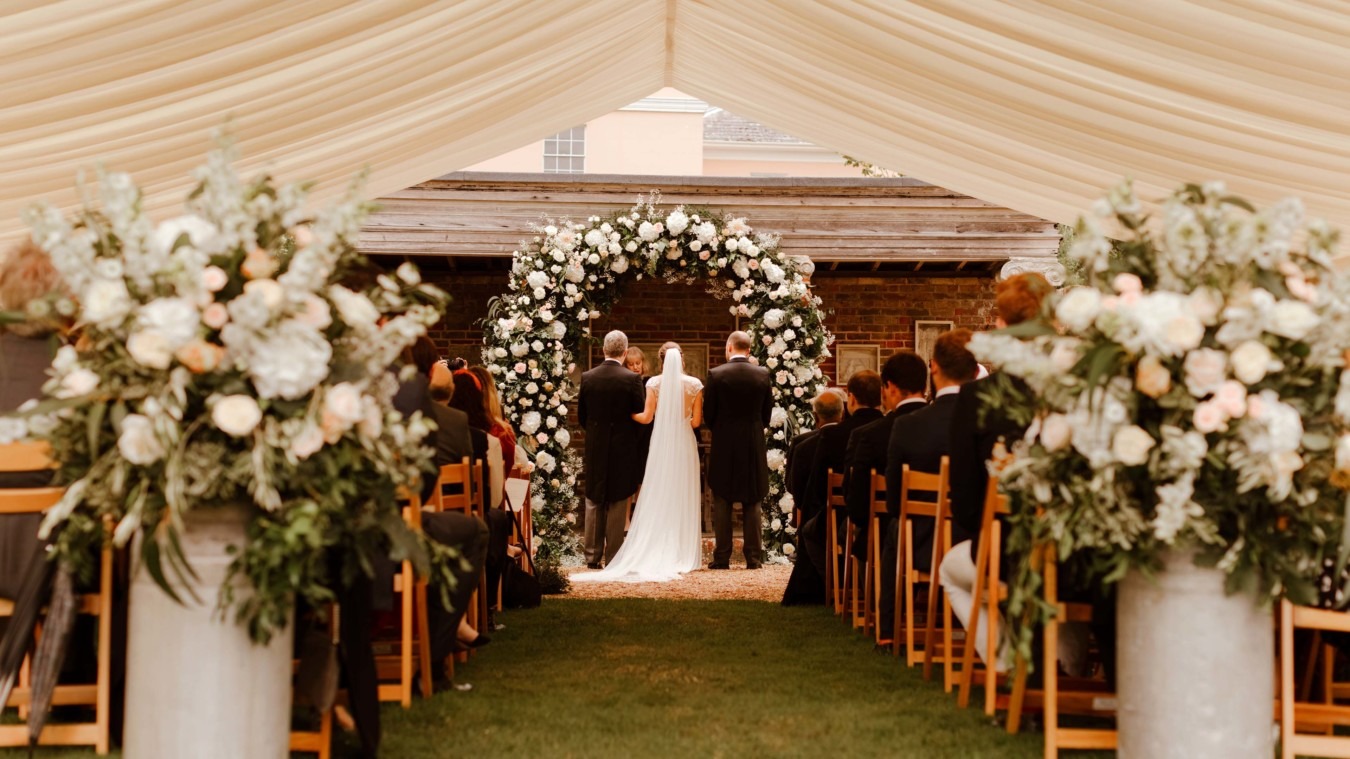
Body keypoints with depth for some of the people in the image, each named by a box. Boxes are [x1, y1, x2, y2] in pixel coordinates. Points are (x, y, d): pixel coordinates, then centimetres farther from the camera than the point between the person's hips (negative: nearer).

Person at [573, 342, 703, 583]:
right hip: (685, 444, 0)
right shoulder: (694, 384, -1)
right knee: (684, 499, 5)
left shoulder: (654, 383, -3)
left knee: (658, 498, 6)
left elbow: (646, 417, -6)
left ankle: (657, 554, 6)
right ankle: (683, 555, 5)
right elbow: (696, 421, -2)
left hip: (661, 443, 0)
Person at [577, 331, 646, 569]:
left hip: (595, 450, 3)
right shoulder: (632, 379, -12)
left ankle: (592, 556, 14)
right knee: (617, 505, 5)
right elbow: (641, 415, -7)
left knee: (594, 504, 12)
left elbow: (581, 415, 4)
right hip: (622, 449, -3)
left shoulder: (588, 377, -3)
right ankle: (613, 556, 6)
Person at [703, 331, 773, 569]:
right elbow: (767, 413, 5)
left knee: (722, 505, 5)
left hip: (724, 445, -2)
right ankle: (754, 557, 8)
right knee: (752, 505, 9)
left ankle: (722, 558, 5)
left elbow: (708, 415, -4)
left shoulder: (716, 374, -9)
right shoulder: (763, 374, -2)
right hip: (754, 447, 2)